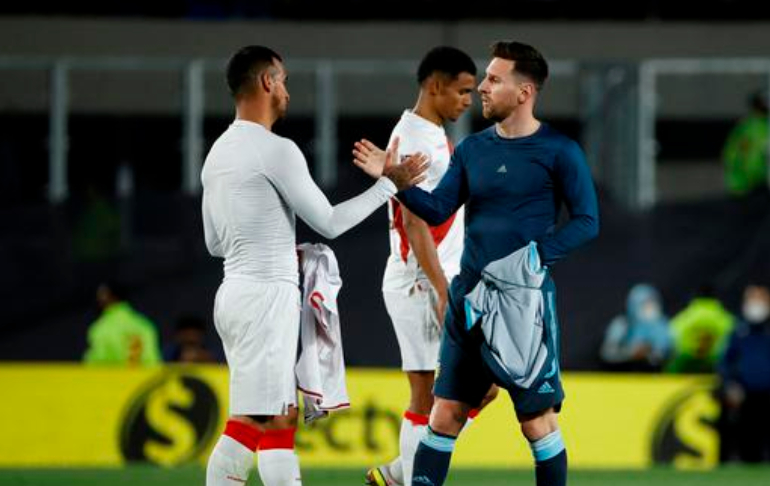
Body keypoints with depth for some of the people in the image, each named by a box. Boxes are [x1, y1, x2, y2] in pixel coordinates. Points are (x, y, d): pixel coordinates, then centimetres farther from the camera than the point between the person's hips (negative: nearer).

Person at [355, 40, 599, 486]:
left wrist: (537, 254, -20)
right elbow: (437, 210, 5)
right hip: (469, 298, 5)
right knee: (445, 412, 5)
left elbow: (587, 222, -7)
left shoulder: (559, 151, -6)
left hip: (525, 299, -5)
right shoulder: (472, 149, 10)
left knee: (537, 419, -1)